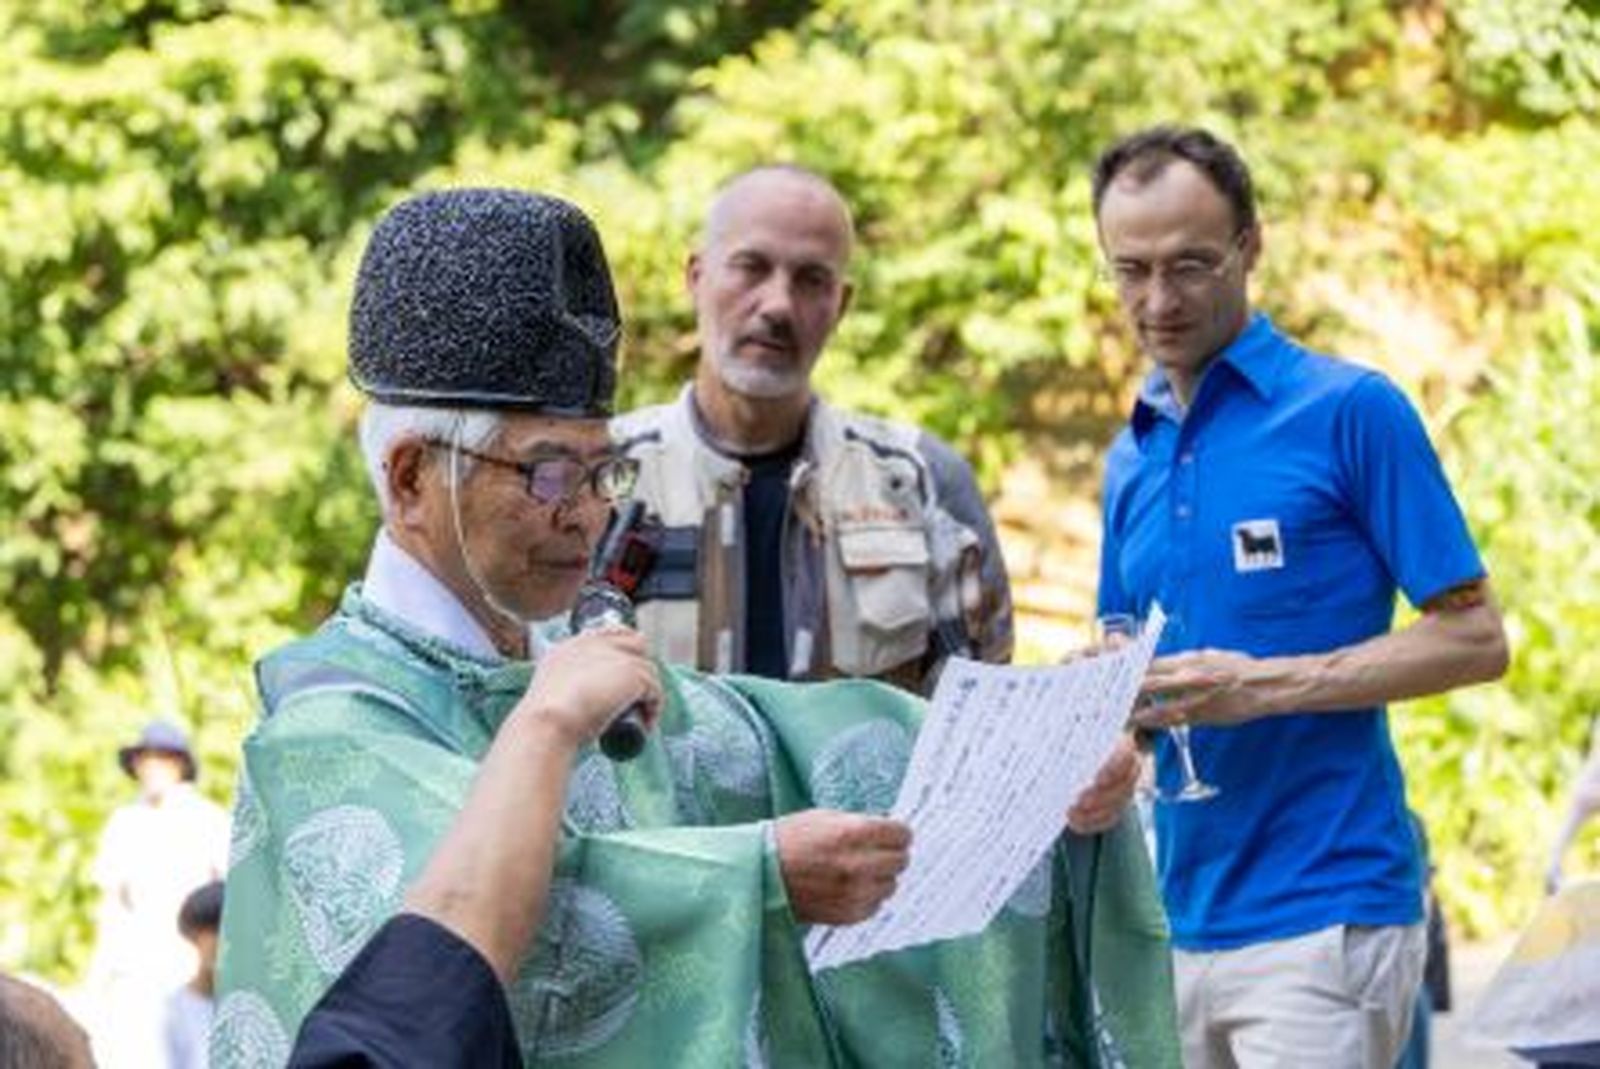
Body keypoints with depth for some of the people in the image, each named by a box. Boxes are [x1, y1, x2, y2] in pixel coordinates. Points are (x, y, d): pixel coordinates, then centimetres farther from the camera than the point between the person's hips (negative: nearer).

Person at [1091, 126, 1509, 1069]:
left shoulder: (1350, 410, -5)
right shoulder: (1131, 459, 16)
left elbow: (1474, 639, -7)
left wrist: (1263, 686, -16)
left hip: (1324, 911, -7)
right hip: (1186, 912, 7)